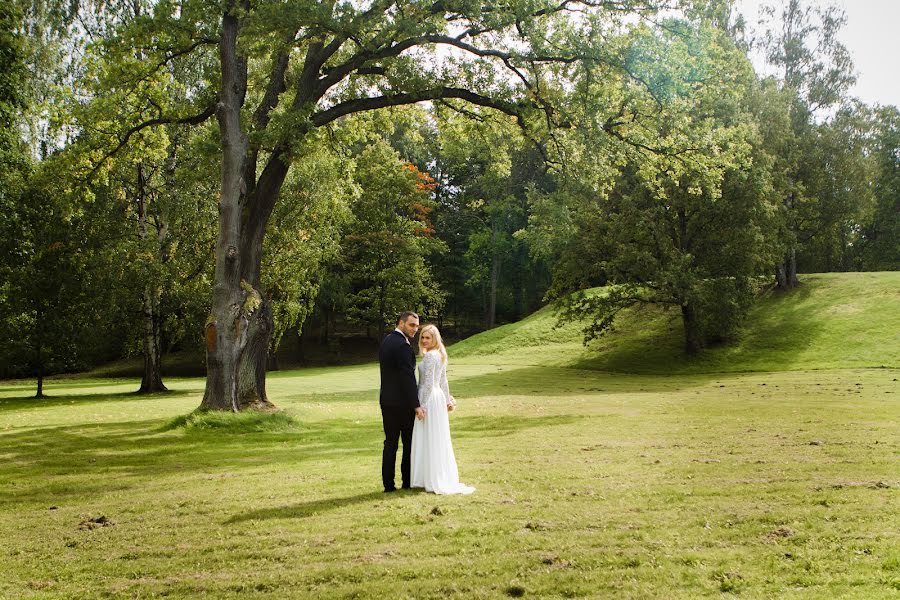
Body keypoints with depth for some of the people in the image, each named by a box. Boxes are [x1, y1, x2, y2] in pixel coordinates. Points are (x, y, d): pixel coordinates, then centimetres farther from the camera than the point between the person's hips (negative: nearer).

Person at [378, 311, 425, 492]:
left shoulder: (386, 340, 10)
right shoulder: (402, 345, -18)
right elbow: (408, 377, -20)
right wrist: (416, 405, -18)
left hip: (387, 400, 8)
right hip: (402, 402, -8)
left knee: (390, 442, 9)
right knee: (409, 442, 6)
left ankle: (388, 483, 9)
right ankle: (407, 481, 12)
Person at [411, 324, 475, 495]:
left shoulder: (429, 355, -16)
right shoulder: (440, 355, 13)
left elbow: (428, 383, -19)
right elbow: (443, 381, 17)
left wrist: (422, 405, -17)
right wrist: (447, 399, 20)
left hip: (430, 399, -9)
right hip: (437, 397, 9)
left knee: (430, 440, -4)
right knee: (439, 440, 12)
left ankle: (435, 482, 0)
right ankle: (444, 480, 17)